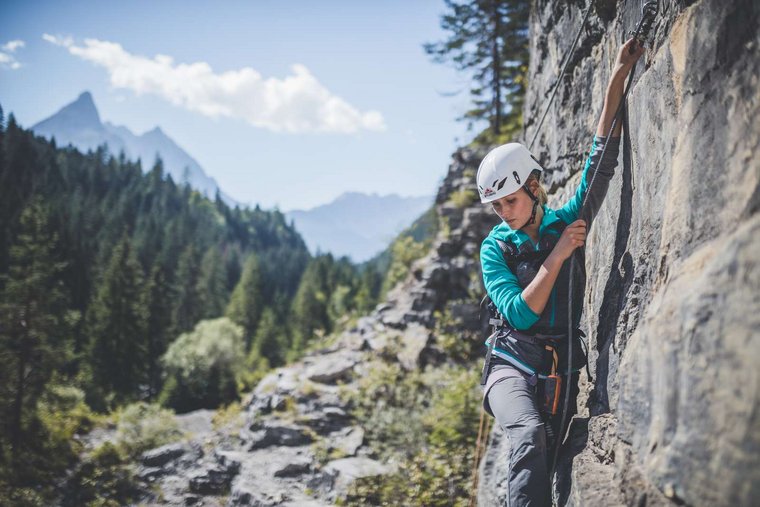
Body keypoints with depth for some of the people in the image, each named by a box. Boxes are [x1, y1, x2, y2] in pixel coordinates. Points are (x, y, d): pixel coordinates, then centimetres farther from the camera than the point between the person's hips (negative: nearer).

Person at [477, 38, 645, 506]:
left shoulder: (567, 221, 6)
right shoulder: (495, 248, 2)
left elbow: (601, 164, -1)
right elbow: (520, 314, -10)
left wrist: (617, 82, -6)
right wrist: (558, 254, -13)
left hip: (564, 372, 2)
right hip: (515, 365, -2)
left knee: (543, 467, -3)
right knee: (531, 437, -32)